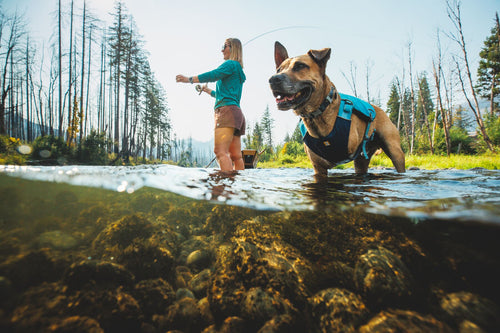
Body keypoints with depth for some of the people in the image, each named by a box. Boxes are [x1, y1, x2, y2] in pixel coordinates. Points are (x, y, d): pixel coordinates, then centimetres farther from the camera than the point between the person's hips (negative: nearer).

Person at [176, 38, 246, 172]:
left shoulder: (231, 64, 2)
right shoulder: (238, 71, 30)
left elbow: (214, 74, -14)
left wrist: (190, 79, -12)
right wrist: (209, 91, 45)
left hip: (227, 110, -10)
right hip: (236, 113, 10)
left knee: (220, 151, -22)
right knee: (236, 156, 3)